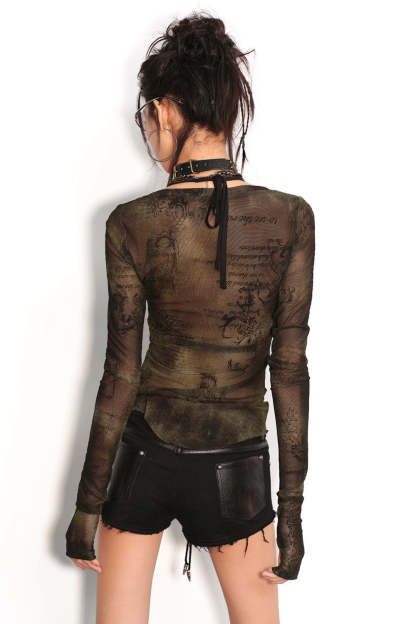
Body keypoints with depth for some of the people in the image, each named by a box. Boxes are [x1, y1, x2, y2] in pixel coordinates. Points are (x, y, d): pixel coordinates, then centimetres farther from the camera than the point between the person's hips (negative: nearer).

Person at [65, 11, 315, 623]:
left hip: (142, 451, 0)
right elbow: (290, 370, -10)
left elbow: (121, 373, -10)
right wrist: (292, 508, -2)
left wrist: (87, 506, 1)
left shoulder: (132, 223, -14)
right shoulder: (291, 218, -12)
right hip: (235, 468, 1)